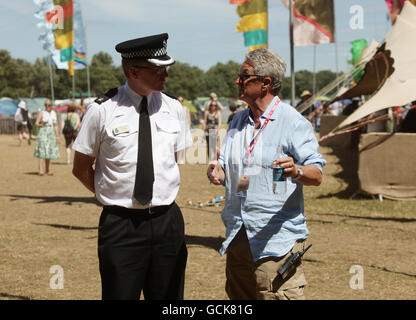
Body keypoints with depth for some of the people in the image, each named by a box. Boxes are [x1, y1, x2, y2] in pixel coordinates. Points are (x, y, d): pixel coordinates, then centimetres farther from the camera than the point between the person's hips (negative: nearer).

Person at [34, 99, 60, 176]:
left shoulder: (54, 113, 15)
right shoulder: (42, 113, 0)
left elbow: (55, 126, 17)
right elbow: (36, 123, -2)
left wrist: (57, 136, 14)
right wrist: (40, 125, -21)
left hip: (52, 133, 5)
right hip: (43, 132, -5)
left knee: (49, 152, 5)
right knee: (42, 151, -12)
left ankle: (47, 171, 9)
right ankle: (40, 170, -17)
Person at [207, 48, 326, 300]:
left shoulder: (293, 122, -6)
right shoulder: (238, 122, 17)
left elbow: (316, 175, -11)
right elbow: (226, 171, 20)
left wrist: (296, 171, -33)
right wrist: (217, 172, -3)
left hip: (277, 240, -7)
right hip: (238, 239, 7)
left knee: (278, 294, -11)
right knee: (238, 297, 12)